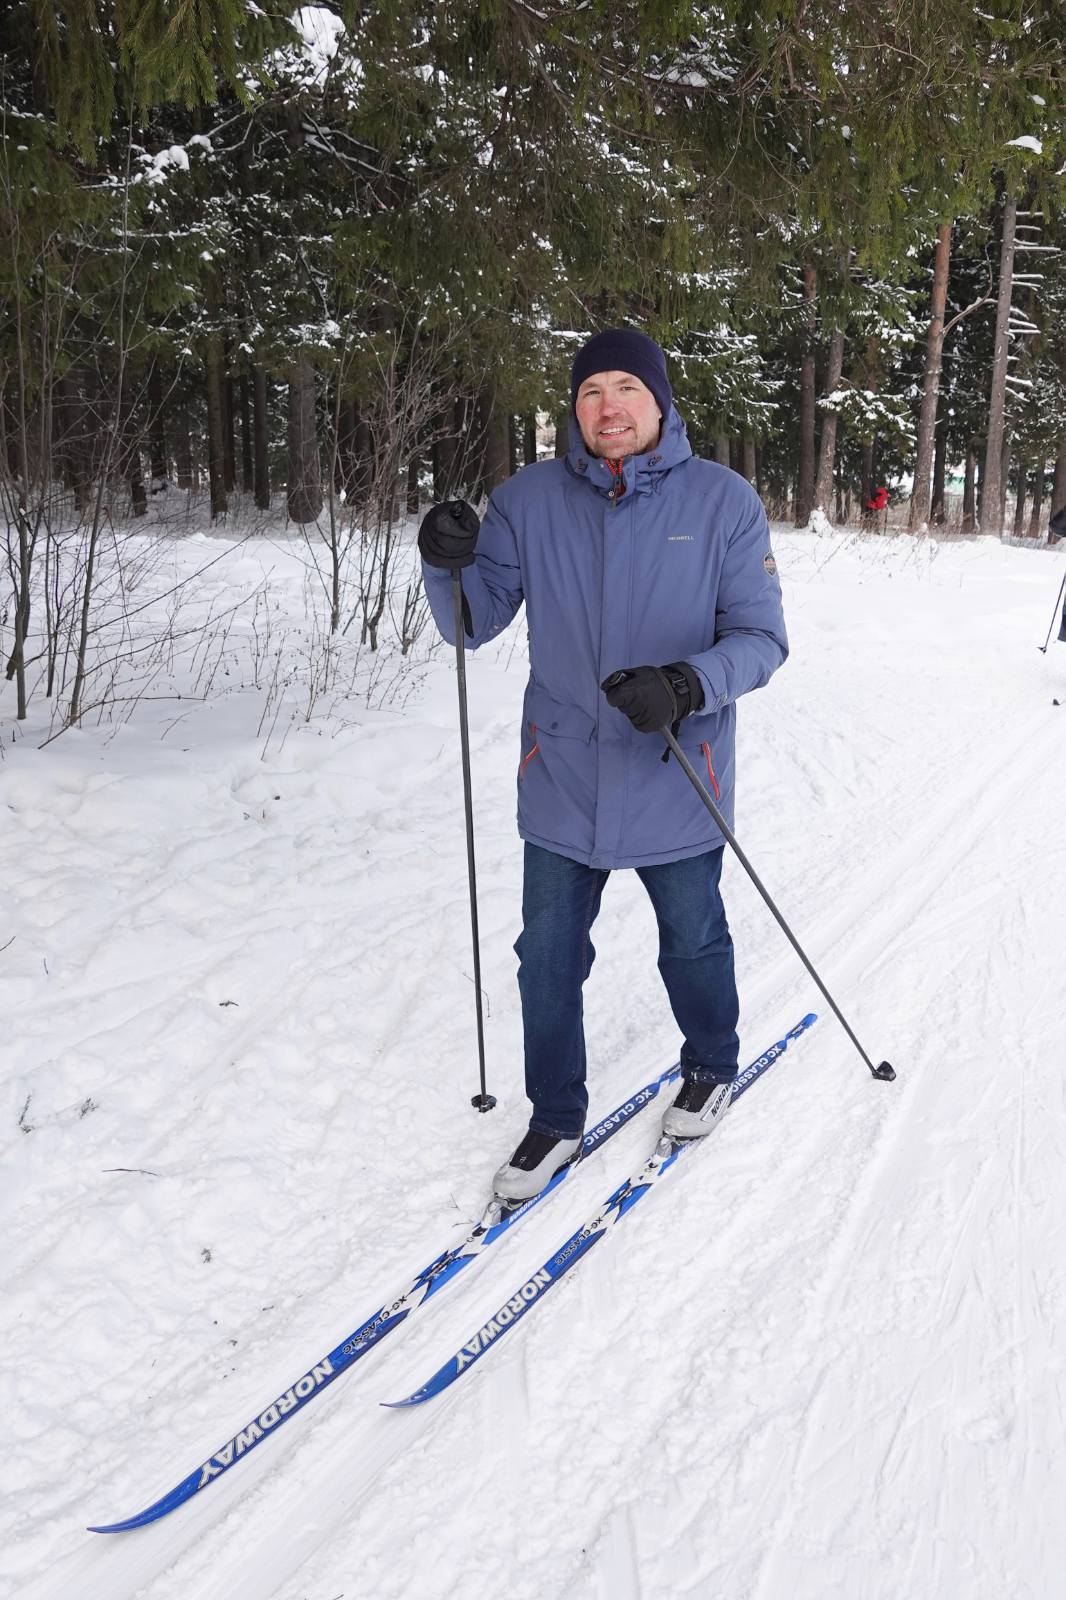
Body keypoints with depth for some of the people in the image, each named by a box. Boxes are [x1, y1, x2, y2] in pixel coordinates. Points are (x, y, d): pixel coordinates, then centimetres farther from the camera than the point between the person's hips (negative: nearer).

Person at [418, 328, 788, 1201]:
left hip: (675, 786, -2)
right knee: (548, 959, 11)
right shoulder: (531, 499, -3)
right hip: (563, 784, 2)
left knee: (693, 944, 19)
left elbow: (761, 638, -11)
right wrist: (449, 566, -23)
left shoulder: (723, 500, -9)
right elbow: (476, 622, -2)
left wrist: (685, 687, -30)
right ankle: (556, 1122, 32)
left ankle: (712, 1069, 48)